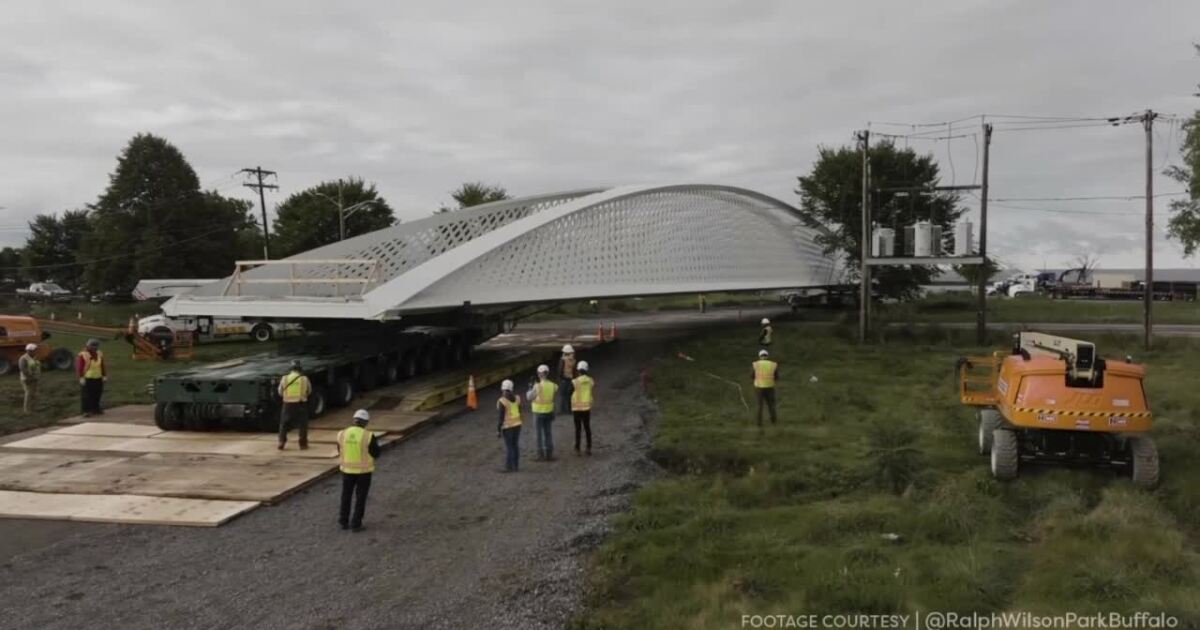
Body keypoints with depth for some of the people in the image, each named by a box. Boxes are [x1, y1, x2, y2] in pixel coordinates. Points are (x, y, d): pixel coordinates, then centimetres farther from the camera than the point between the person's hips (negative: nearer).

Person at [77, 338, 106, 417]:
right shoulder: (82, 354, -6)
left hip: (98, 378, 5)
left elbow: (104, 365, 15)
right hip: (87, 379, -5)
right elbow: (79, 367, -9)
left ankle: (96, 409, 22)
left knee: (97, 395, 10)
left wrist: (104, 376, 11)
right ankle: (86, 411, -3)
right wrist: (81, 377, -14)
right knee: (86, 395, -5)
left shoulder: (100, 354, 11)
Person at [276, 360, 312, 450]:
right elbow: (309, 391, 8)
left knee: (284, 424, 14)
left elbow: (280, 392, 6)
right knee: (302, 424, 9)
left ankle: (281, 442, 7)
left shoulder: (285, 378, -2)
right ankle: (303, 444, 9)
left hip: (288, 404, 1)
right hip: (301, 404, -1)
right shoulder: (304, 378, -4)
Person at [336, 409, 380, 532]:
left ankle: (343, 522, 24)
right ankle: (356, 524, 9)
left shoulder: (342, 434, -5)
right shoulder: (368, 436, -16)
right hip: (363, 471, -3)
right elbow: (376, 454, -9)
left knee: (346, 496, 18)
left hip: (347, 469, 3)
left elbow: (340, 451, 8)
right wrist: (376, 444, 10)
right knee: (360, 498, 8)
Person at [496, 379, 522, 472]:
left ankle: (510, 467, 6)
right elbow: (519, 412, 8)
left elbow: (501, 417, -18)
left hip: (507, 426, -6)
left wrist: (498, 430, -11)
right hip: (517, 424, 6)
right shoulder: (516, 398, 0)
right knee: (515, 445, 12)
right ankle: (515, 466, 18)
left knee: (509, 447, 1)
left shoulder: (502, 401, -19)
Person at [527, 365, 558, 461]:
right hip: (549, 412, 5)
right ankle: (549, 454, 16)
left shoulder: (537, 386, -20)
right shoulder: (553, 385, -3)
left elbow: (529, 397, -9)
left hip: (539, 413, -5)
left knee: (539, 433, 5)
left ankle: (541, 455, 7)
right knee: (548, 433, 13)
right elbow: (554, 399, 5)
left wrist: (530, 388, 4)